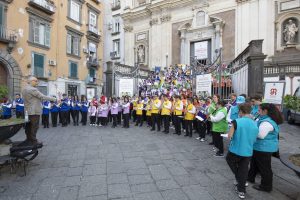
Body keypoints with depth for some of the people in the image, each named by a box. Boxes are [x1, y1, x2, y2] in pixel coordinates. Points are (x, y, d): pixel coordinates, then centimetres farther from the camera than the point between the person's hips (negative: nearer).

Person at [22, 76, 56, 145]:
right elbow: (43, 97, -20)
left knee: (29, 126, 15)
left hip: (27, 111, 10)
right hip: (34, 111, -10)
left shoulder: (24, 89, 15)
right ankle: (33, 141, 4)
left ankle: (29, 140, 25)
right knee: (34, 126, -2)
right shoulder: (32, 89, -17)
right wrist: (54, 99, -14)